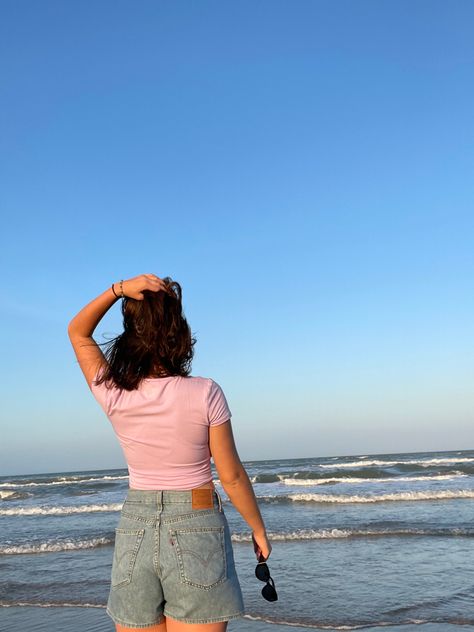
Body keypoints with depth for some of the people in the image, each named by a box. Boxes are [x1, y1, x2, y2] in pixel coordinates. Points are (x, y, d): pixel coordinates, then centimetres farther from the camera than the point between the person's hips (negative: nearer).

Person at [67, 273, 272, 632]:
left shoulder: (114, 397, -7)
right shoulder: (205, 394, -14)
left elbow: (78, 332, 9)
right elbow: (232, 476, -6)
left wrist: (119, 289, -4)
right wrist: (259, 529, 8)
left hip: (134, 531, 3)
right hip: (196, 532, -2)